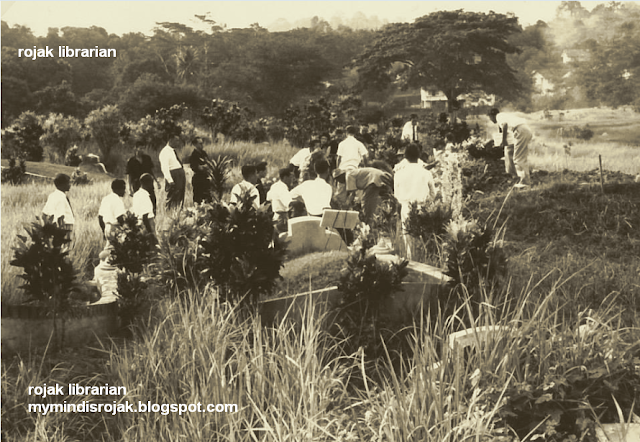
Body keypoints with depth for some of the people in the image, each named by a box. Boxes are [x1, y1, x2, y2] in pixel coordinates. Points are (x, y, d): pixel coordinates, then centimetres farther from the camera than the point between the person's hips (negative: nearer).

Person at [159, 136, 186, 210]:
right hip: (173, 176, -9)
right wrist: (170, 180, -24)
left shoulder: (173, 151, 17)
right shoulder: (165, 152, -13)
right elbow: (164, 168, -19)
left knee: (180, 197, 12)